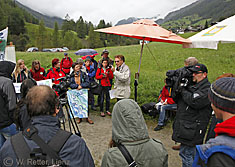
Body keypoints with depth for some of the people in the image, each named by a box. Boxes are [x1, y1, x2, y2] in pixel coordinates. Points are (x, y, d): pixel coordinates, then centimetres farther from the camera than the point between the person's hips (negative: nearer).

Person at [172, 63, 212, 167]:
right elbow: (178, 100, 14)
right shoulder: (191, 85, 14)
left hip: (192, 129, -8)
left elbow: (194, 101, -27)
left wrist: (183, 90, -14)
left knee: (185, 153, -3)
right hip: (185, 126, 8)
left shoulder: (207, 89, -12)